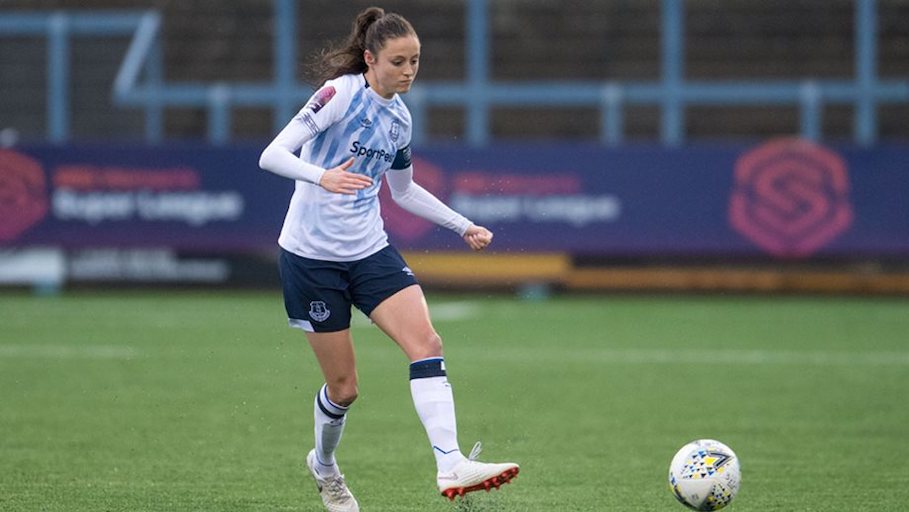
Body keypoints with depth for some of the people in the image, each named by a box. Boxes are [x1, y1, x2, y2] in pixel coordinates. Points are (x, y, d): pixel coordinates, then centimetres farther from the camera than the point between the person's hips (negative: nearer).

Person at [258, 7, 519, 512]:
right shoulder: (341, 94, -14)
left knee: (426, 342, -18)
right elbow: (272, 155, -23)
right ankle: (324, 466, 33)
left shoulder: (399, 118, 6)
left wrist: (463, 225, 18)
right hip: (312, 256, -5)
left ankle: (451, 466, -27)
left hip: (370, 251, 5)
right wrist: (322, 176, -42)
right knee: (344, 386, 2)